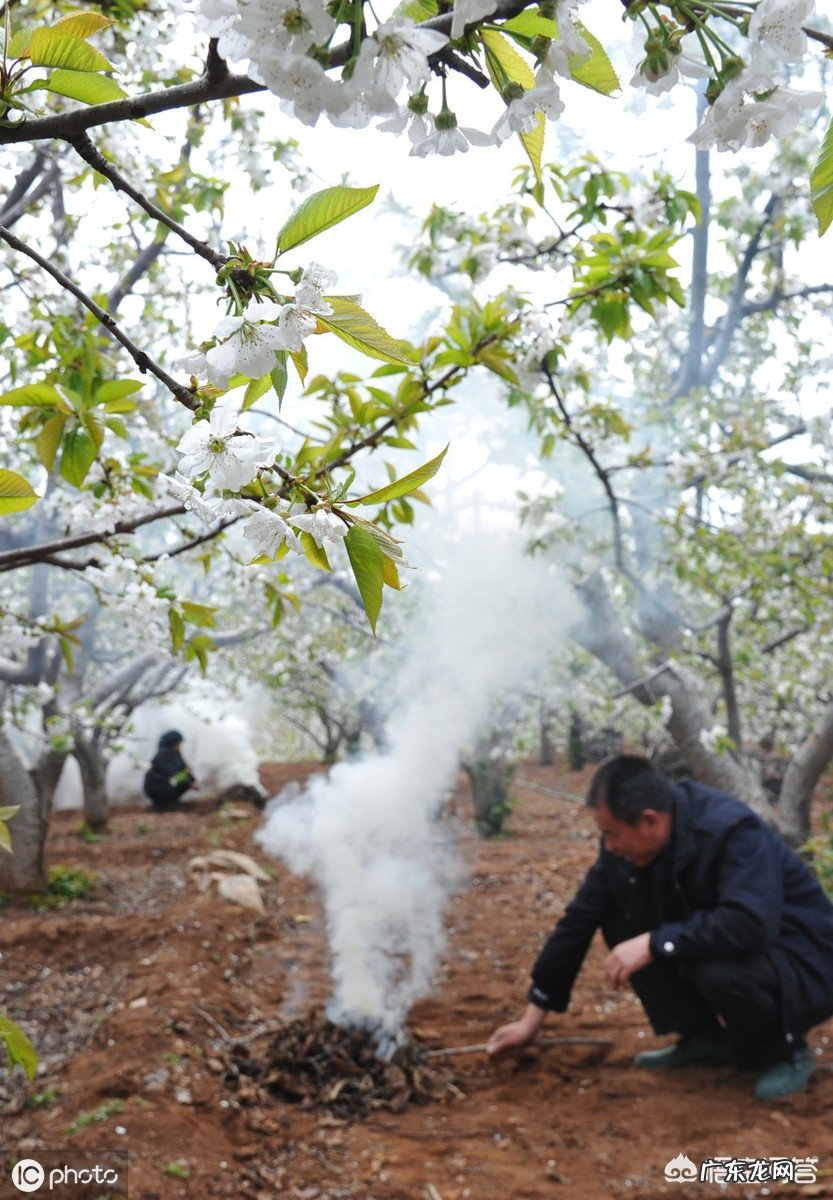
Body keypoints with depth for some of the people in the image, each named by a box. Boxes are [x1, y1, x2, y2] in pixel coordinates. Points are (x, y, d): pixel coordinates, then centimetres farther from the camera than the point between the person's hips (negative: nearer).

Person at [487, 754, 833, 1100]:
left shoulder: (732, 831, -30)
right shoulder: (626, 845, -9)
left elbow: (749, 925, -43)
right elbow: (580, 919, -4)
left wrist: (653, 944, -35)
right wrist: (533, 1017, 0)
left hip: (804, 968, -7)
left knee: (721, 971, -37)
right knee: (620, 920, -8)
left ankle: (784, 1050, -4)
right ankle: (705, 1036, 5)